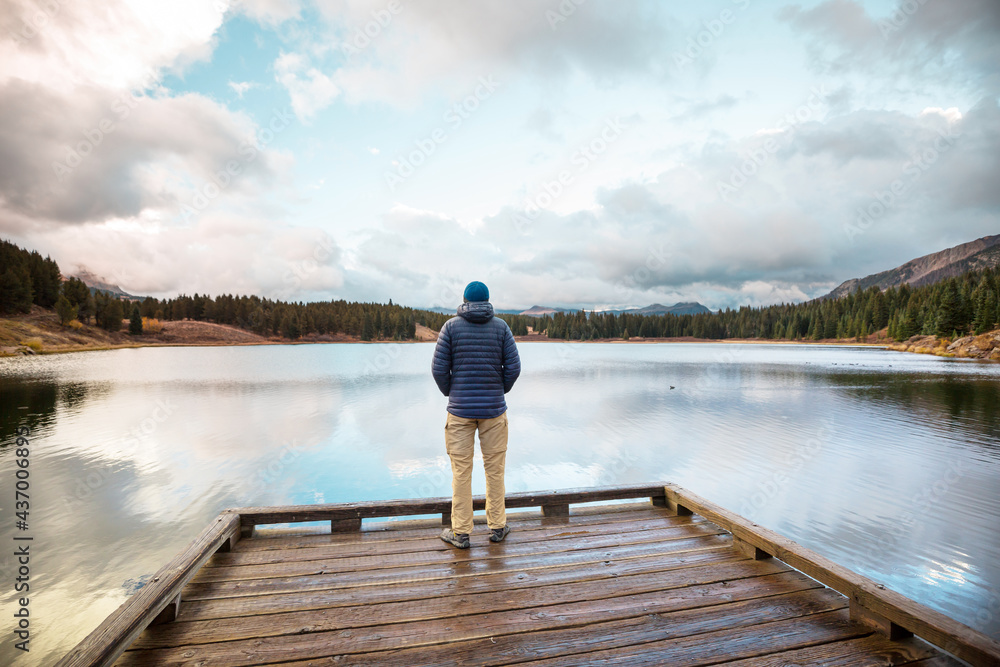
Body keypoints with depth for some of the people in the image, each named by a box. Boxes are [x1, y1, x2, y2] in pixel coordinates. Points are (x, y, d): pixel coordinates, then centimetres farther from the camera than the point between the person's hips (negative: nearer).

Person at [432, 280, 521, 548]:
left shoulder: (451, 326, -3)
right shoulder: (501, 326, -1)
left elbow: (439, 368, -6)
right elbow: (513, 367, -4)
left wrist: (450, 393, 11)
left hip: (460, 408, -1)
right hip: (493, 408, 1)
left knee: (461, 470, 6)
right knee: (495, 469, 12)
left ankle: (460, 532, 14)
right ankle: (497, 526, 22)